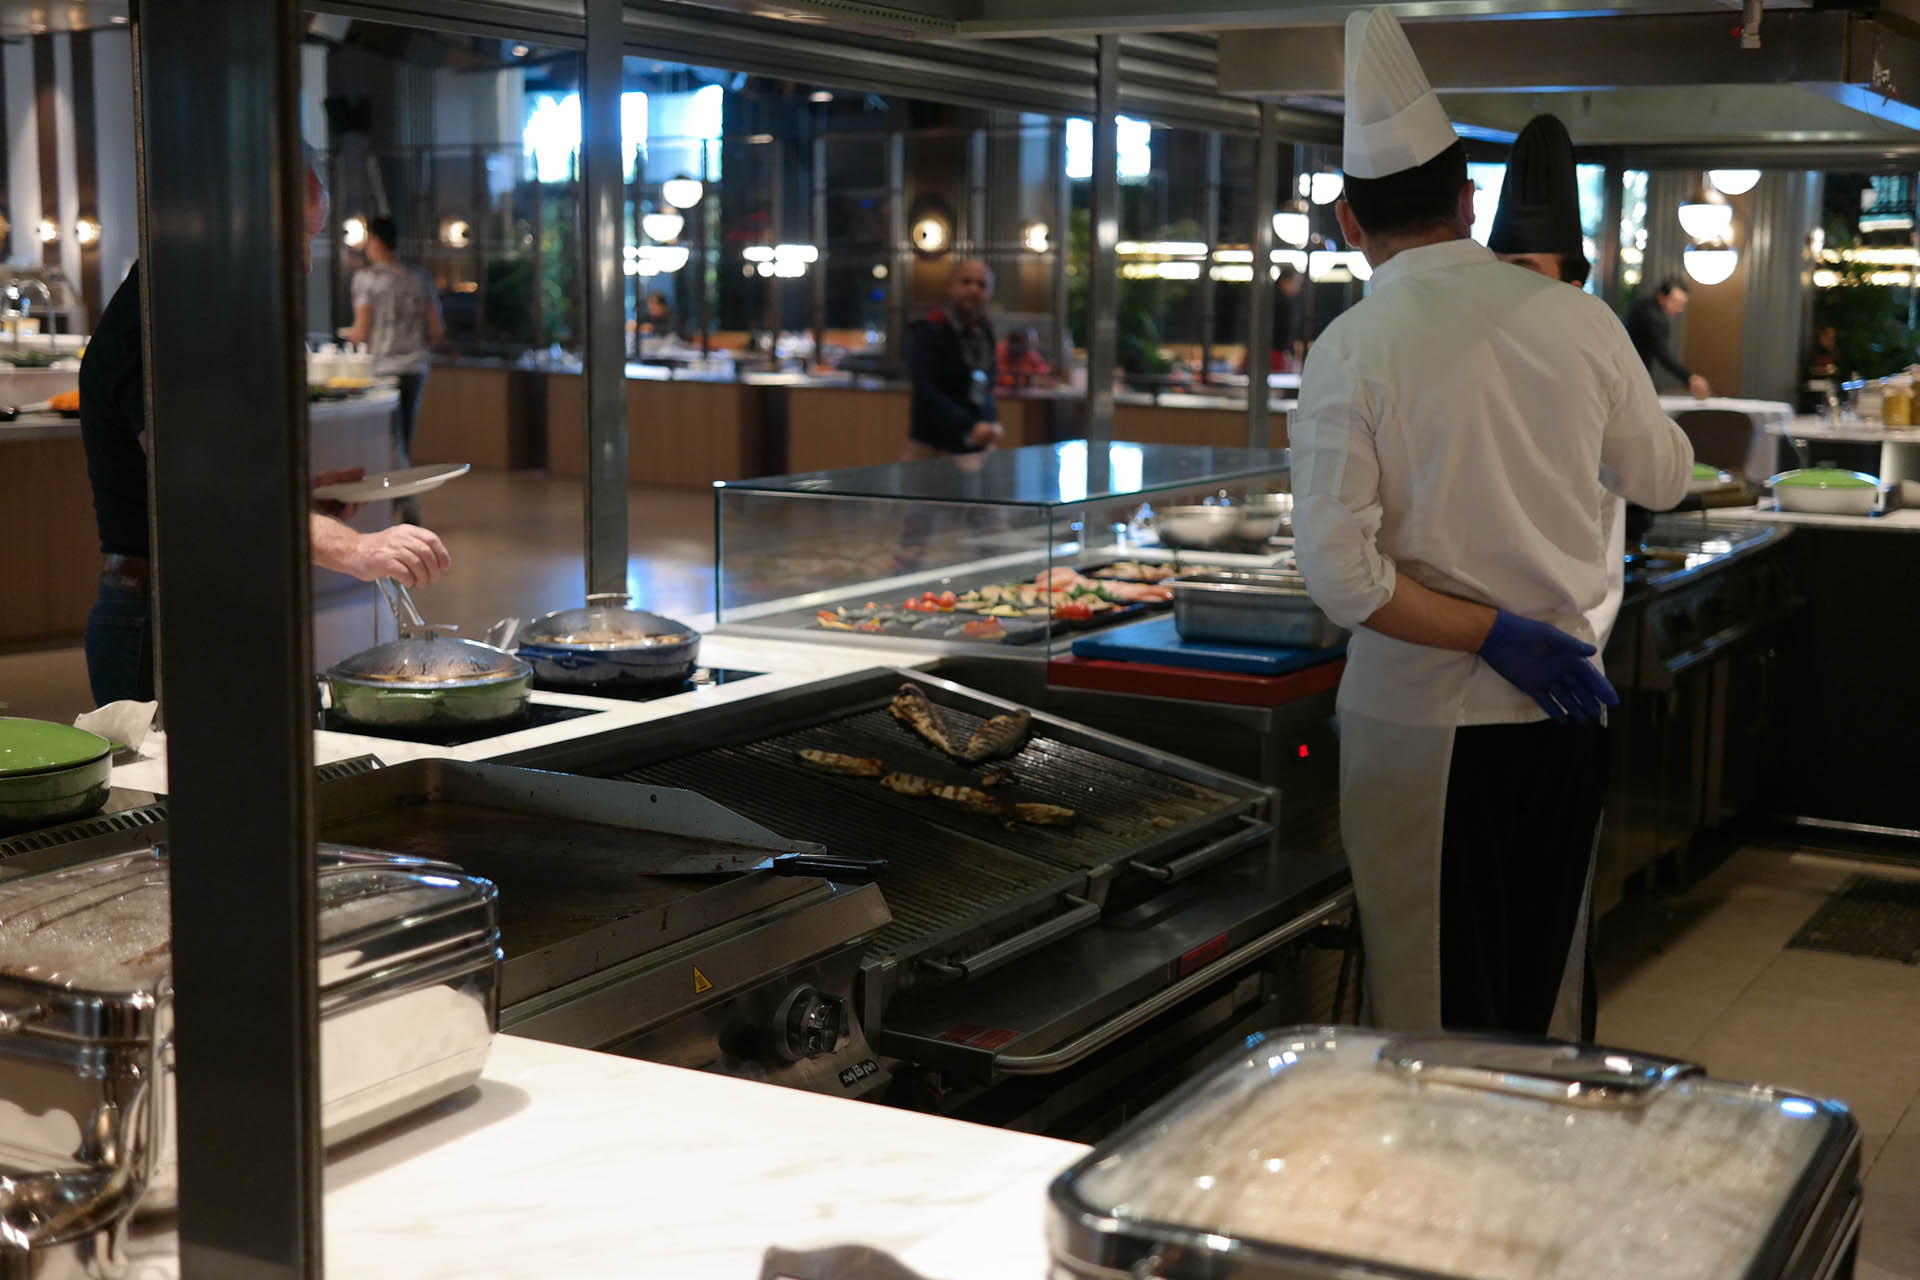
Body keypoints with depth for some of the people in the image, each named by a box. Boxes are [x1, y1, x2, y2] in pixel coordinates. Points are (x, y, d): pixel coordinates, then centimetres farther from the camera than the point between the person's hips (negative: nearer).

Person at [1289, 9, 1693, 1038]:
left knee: (1436, 1028, 7)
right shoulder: (1579, 321, -2)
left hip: (1420, 721, -4)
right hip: (1561, 716, 4)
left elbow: (1342, 574, -18)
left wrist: (1496, 635, -11)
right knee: (1526, 1010, 18)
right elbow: (1662, 478, 14)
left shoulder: (1350, 350, -12)